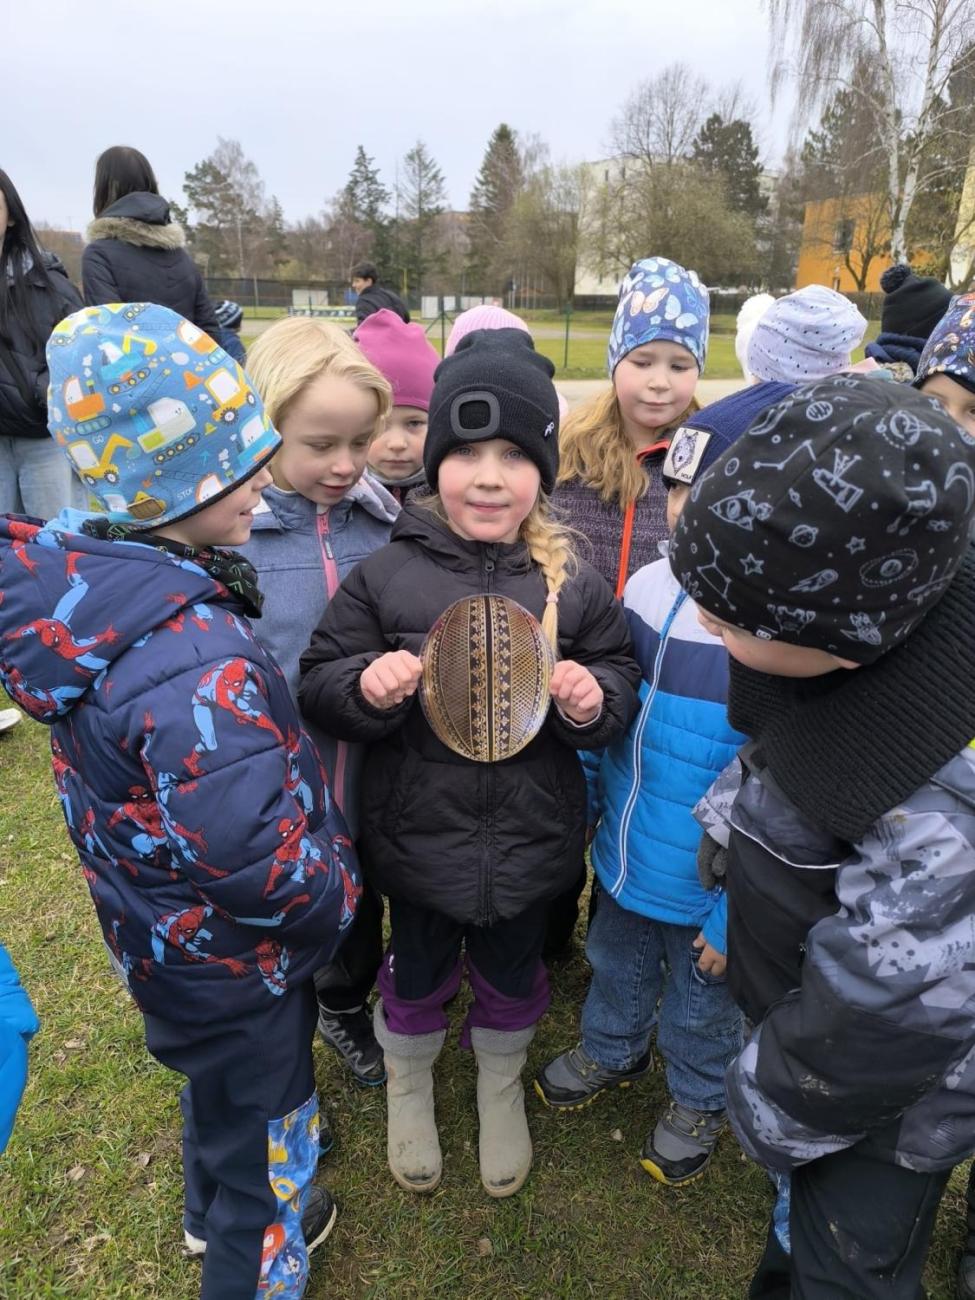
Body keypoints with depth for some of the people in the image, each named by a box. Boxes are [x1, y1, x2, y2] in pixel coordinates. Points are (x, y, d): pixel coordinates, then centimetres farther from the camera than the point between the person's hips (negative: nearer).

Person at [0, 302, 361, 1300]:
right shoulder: (195, 660, -38)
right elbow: (257, 861, -37)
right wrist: (335, 897, -17)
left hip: (163, 940, 9)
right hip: (235, 964, -9)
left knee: (215, 1089, 35)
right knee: (264, 1136, 18)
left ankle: (215, 1216, 64)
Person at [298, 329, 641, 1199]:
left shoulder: (573, 580, -9)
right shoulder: (386, 573, -12)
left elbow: (622, 680, 0)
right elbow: (319, 685, -7)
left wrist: (595, 698, -22)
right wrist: (367, 687, -28)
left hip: (532, 840, 1)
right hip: (416, 835, 0)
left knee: (512, 978, 25)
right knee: (417, 975, 24)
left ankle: (502, 1088, 58)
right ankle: (409, 1085, 57)